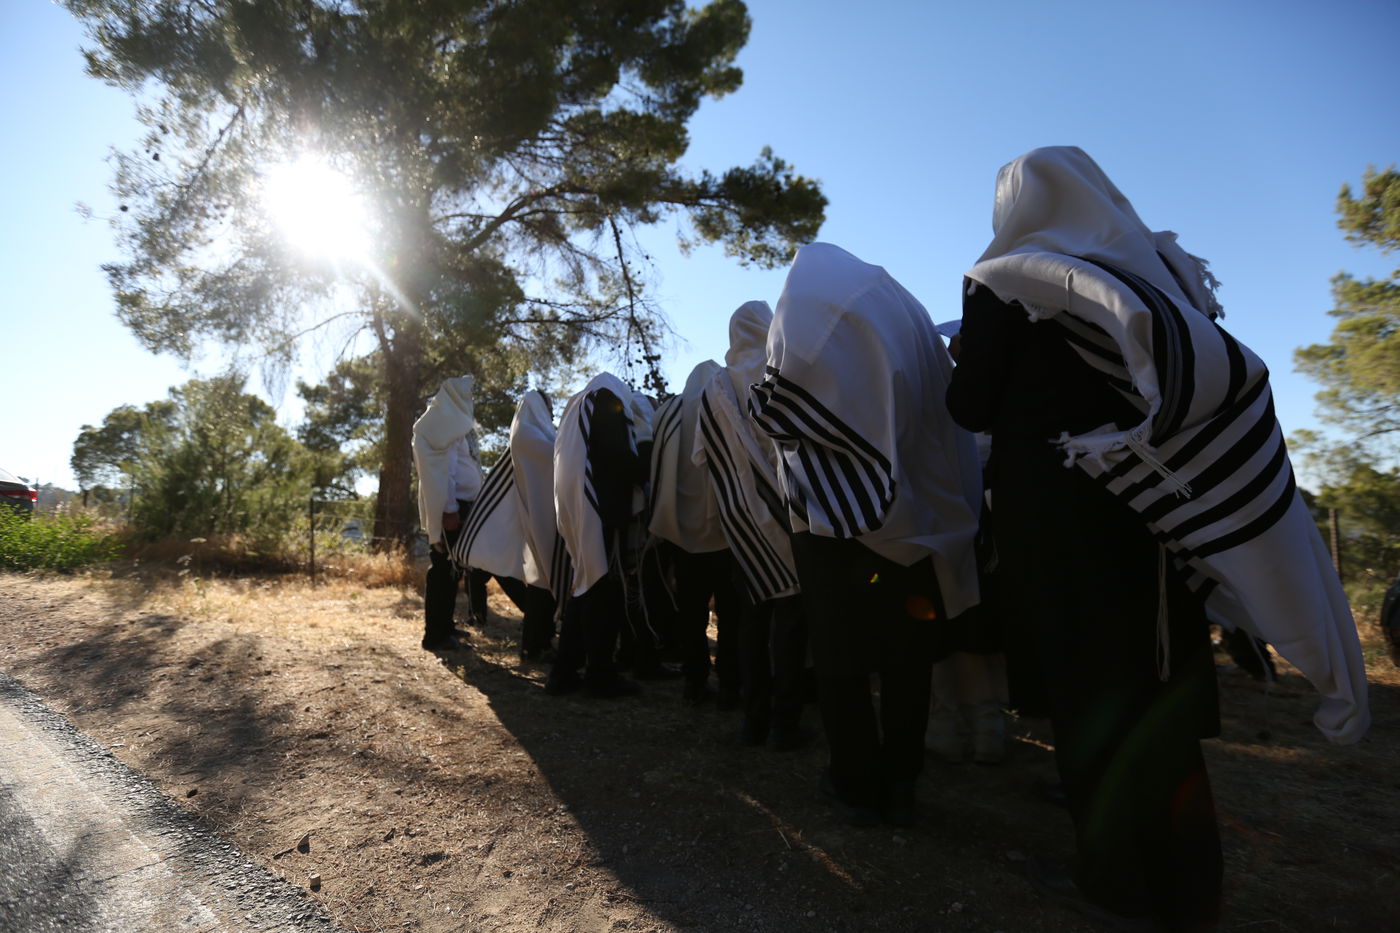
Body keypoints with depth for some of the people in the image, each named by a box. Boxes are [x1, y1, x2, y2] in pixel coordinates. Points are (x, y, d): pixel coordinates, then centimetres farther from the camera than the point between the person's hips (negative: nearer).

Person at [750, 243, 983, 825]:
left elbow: (765, 411, -2)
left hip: (836, 518, -4)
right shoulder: (908, 317, 13)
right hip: (916, 515, 4)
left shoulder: (802, 322, -1)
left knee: (841, 656, 7)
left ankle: (857, 787, 14)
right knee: (908, 653, 11)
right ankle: (900, 785, 20)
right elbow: (945, 404, 13)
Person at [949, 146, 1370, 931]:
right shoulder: (1150, 267, 11)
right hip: (1150, 504, 6)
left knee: (1091, 692, 4)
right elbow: (1213, 378, 13)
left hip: (1059, 509, -5)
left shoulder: (1004, 280, -5)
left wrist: (967, 366, 13)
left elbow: (974, 409, -6)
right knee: (1156, 690, 13)